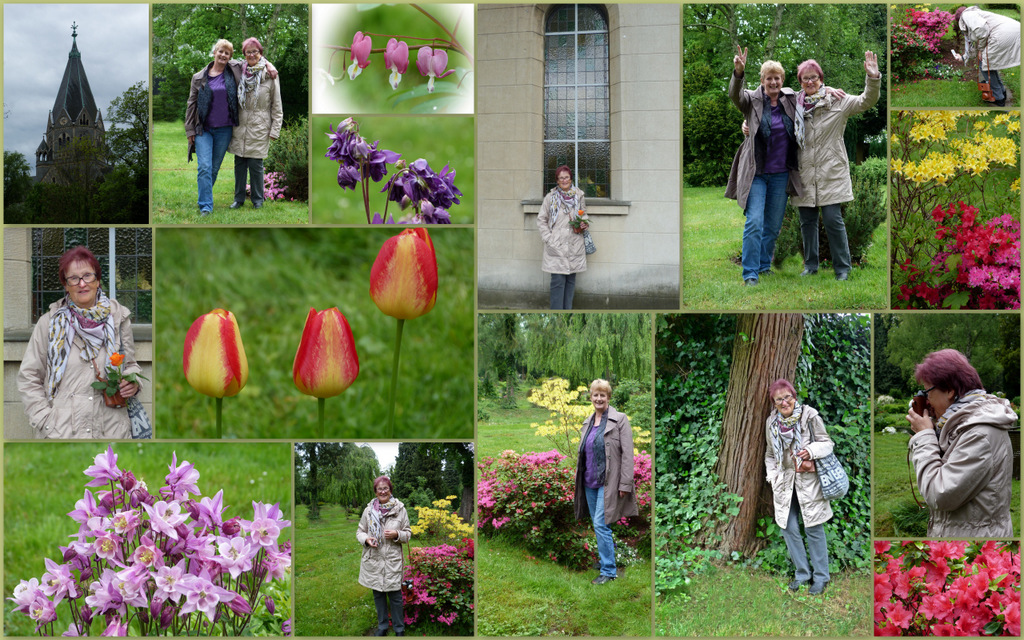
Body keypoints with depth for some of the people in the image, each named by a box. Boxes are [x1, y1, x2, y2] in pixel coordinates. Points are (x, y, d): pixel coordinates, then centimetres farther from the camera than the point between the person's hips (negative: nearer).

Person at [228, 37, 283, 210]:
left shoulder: (270, 77, -3)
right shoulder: (240, 74, 8)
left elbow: (277, 107, 0)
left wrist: (274, 130, -4)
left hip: (259, 128, -4)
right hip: (240, 127, 4)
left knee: (255, 164, -3)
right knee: (239, 163, 6)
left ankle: (257, 199, 12)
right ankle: (239, 198, 17)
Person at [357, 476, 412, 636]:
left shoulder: (400, 509, -2)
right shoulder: (369, 510, 1)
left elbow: (408, 533, 5)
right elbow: (360, 531, 11)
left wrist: (396, 534, -16)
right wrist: (366, 539, -11)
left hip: (392, 560, -2)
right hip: (373, 559, 2)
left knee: (395, 595, 1)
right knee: (378, 594, 13)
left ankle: (399, 629, 16)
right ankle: (382, 626, 28)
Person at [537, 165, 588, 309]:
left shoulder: (579, 196, 7)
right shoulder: (551, 197, 0)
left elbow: (584, 215, 23)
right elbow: (541, 220, 5)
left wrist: (584, 224, 1)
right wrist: (548, 238, -5)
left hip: (574, 246, 3)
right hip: (556, 246, -3)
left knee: (571, 280, 8)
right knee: (558, 281, -8)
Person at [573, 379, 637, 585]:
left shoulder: (619, 419, -7)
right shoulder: (588, 422, 13)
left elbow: (627, 454, -11)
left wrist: (625, 484, -16)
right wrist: (578, 479, 18)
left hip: (608, 482, -7)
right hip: (590, 482, 7)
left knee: (601, 524, -12)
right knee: (597, 525, 12)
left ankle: (608, 570, -5)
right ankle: (606, 558, 26)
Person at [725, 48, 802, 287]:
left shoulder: (790, 99, 6)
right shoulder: (752, 100, -5)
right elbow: (735, 95, -25)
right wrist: (738, 73, -44)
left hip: (781, 174, 4)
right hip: (756, 173, -4)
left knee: (773, 225, 12)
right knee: (754, 223, -12)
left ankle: (765, 265, 27)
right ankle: (750, 273, -9)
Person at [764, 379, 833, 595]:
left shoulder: (809, 416, -8)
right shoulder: (772, 422, 6)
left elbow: (827, 443, -4)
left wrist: (811, 450, -23)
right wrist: (773, 476, 6)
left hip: (808, 481, -4)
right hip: (784, 483, 4)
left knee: (813, 529, 0)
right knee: (789, 528, 4)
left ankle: (821, 577, 13)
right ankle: (802, 573, 20)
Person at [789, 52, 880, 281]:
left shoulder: (837, 101, 0)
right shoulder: (795, 105, 7)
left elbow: (865, 102, -10)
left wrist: (873, 79, -26)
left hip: (831, 173, -3)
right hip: (805, 175, 3)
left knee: (833, 220, -6)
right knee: (807, 221, 9)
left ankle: (843, 268, 6)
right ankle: (810, 266, 23)